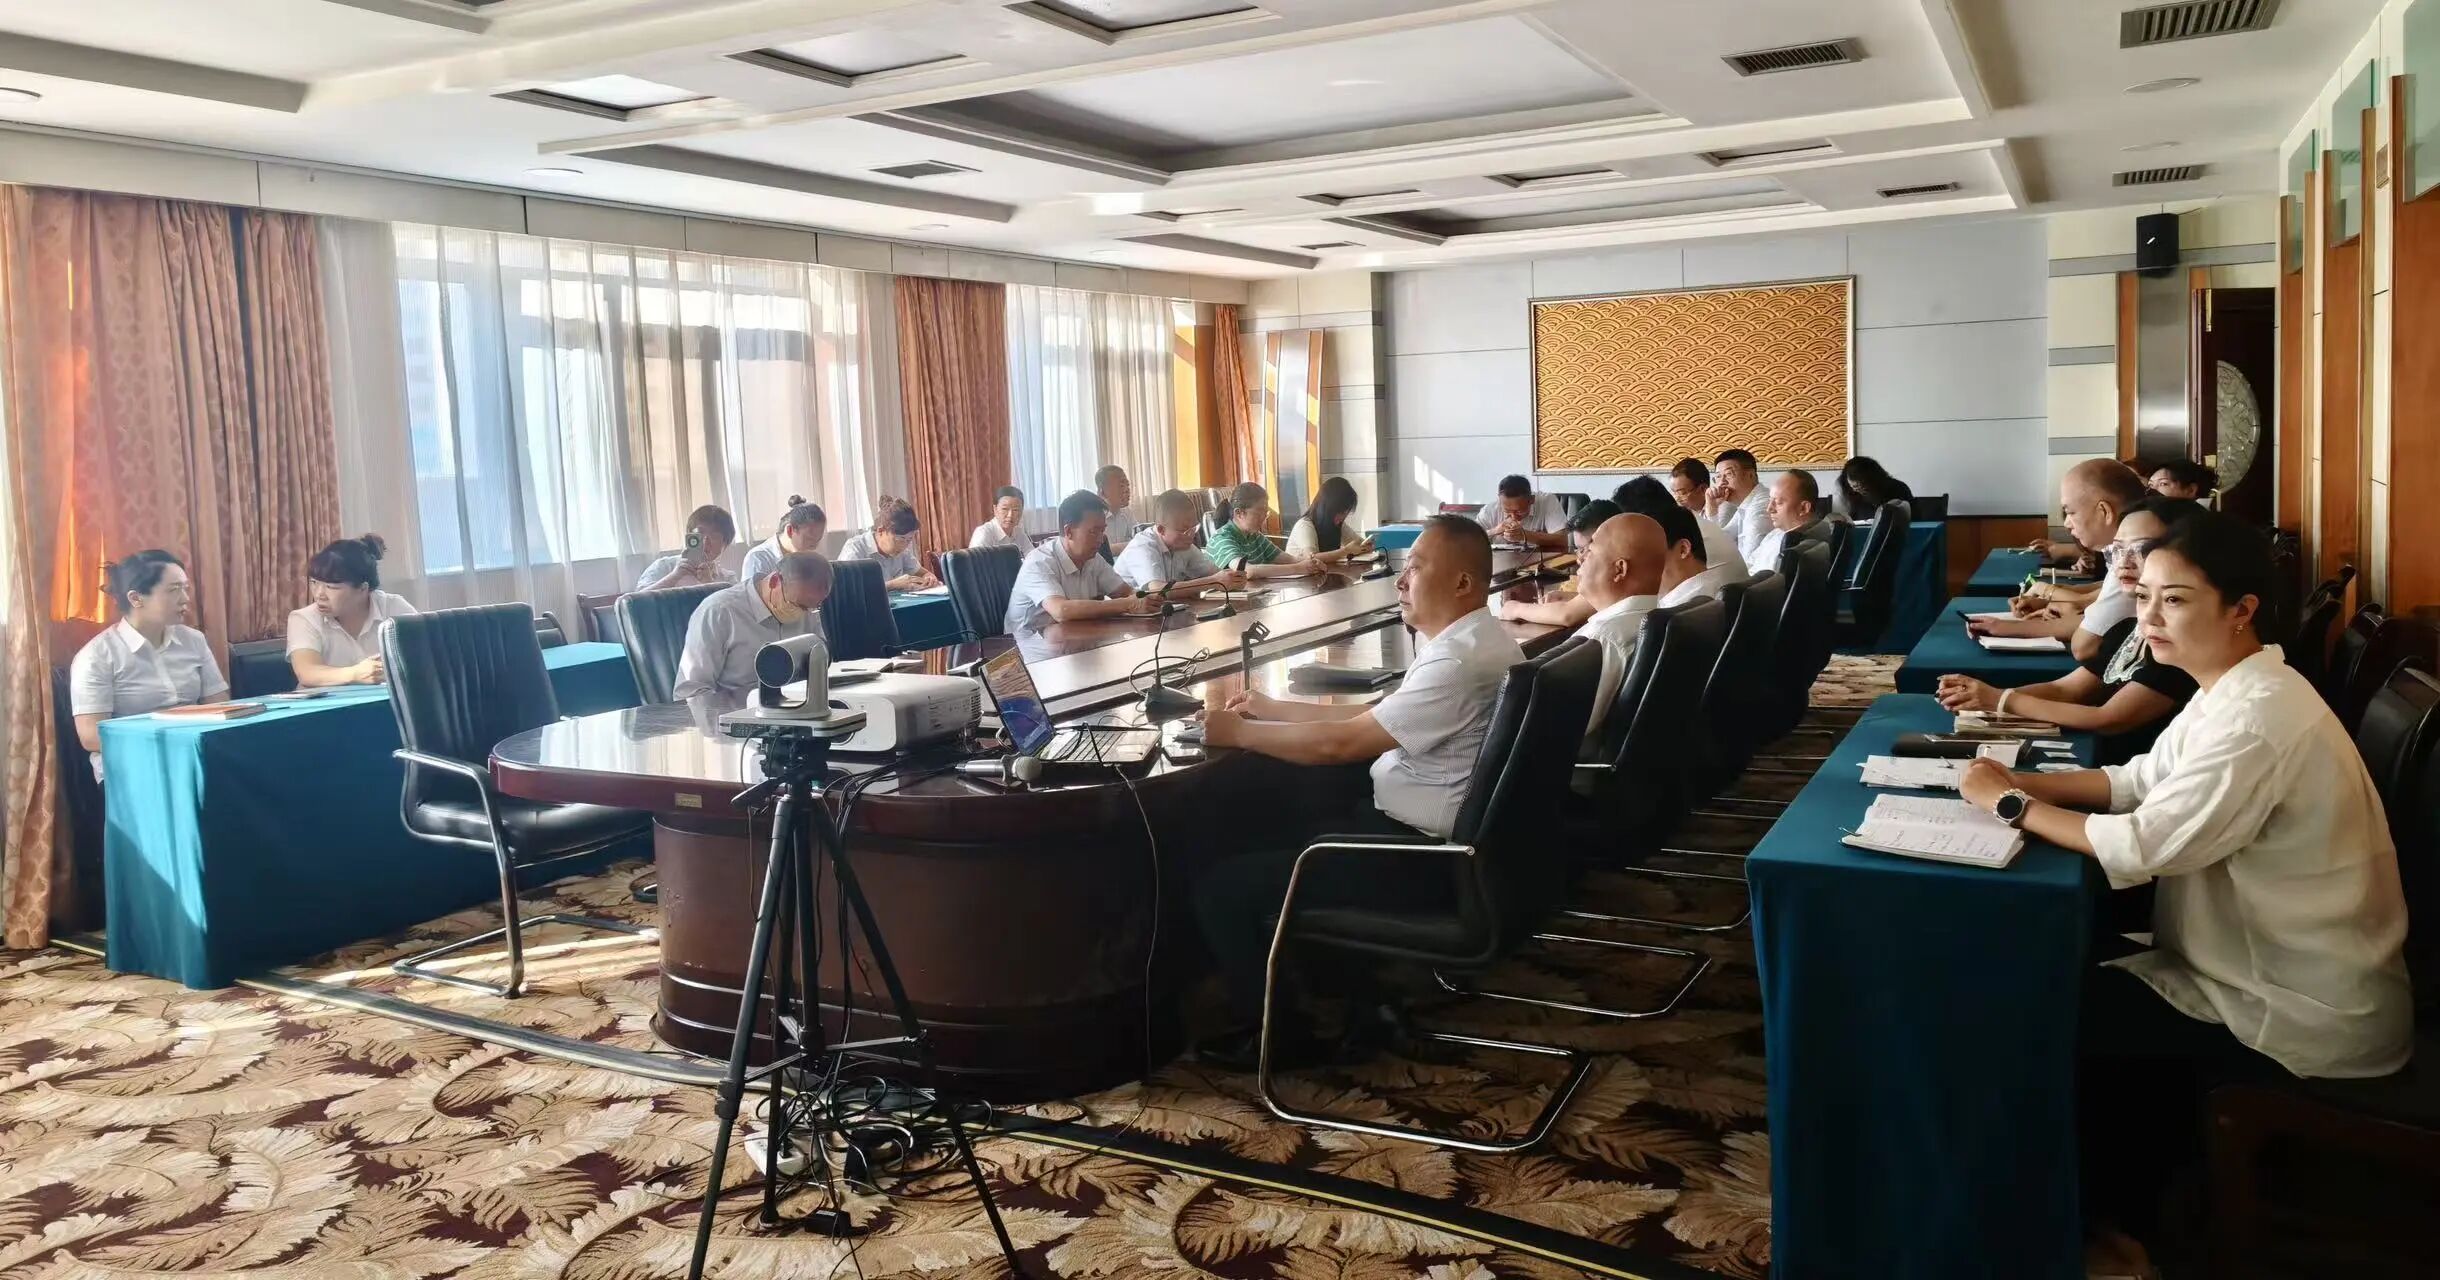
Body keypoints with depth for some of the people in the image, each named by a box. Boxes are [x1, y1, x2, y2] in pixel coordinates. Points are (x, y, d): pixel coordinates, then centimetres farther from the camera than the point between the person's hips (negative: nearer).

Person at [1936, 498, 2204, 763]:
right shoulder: (2128, 630, 8)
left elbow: (2108, 720, -19)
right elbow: (2063, 689, 9)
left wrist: (2002, 701, -14)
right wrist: (1987, 695, -9)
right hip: (2105, 769, 7)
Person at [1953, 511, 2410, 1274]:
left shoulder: (2259, 718, -27)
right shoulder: (2236, 689, 5)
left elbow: (2139, 848, -29)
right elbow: (2136, 782, 8)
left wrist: (2009, 803, -18)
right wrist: (2019, 778, -7)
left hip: (2307, 1017, -9)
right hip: (2271, 970, 9)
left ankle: (2114, 1213, 19)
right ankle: (2136, 1184, 26)